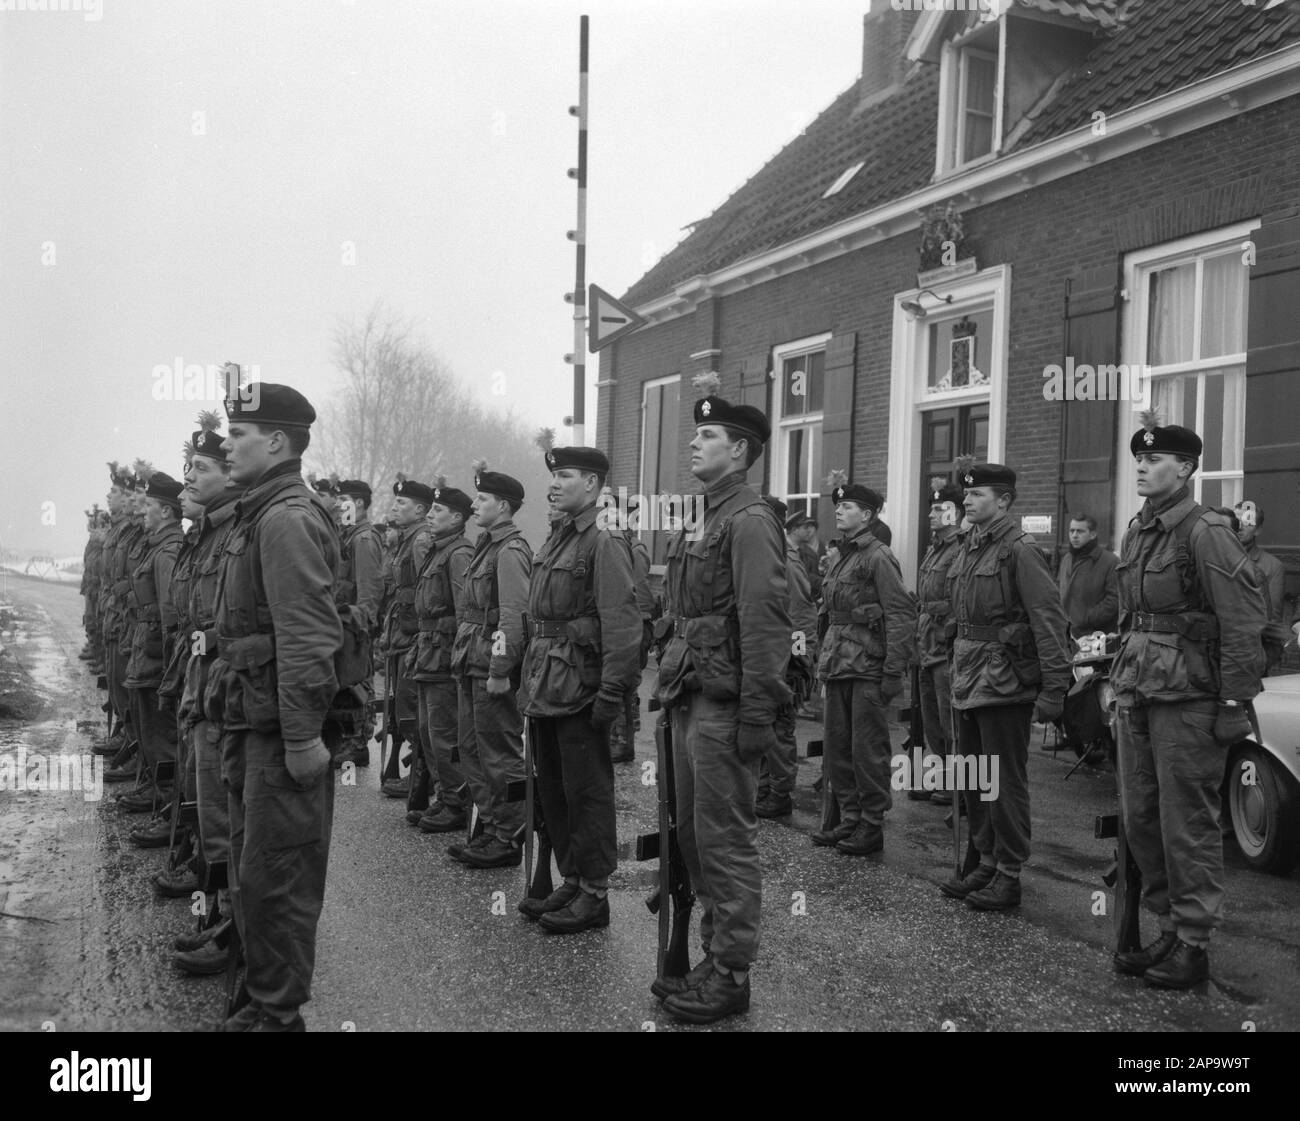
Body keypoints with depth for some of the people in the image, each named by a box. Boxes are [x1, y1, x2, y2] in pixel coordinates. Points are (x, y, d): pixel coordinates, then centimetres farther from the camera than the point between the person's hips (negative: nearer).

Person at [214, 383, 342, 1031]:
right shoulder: (257, 516, 15)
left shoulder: (287, 519, -17)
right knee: (252, 871, 19)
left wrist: (304, 734, -24)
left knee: (274, 879, 0)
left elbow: (307, 637, -23)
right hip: (252, 722, 10)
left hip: (282, 731, -10)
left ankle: (281, 1013, 14)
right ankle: (264, 1000, 33)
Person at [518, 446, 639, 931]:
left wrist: (613, 691, -23)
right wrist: (531, 680, 15)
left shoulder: (604, 542, -13)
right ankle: (571, 881, 28)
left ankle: (594, 894, 11)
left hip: (580, 687, -9)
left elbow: (621, 622, -19)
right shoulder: (556, 539, 14)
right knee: (553, 790, 15)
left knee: (587, 792, 1)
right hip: (546, 687, 9)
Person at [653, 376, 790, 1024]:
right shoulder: (703, 524, 16)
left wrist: (756, 717, -22)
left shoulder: (749, 521, -12)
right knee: (695, 838, 15)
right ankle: (713, 959, 27)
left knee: (726, 843, -1)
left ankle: (731, 977, 10)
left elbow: (765, 624, -19)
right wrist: (672, 692, 15)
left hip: (724, 709, -10)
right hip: (690, 703, 10)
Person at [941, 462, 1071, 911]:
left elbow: (1049, 621, -16)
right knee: (972, 778, 15)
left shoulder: (1019, 550, -13)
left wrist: (1054, 689, -19)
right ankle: (987, 862, 28)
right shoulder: (967, 550, 12)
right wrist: (956, 668, 13)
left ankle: (1009, 876, 11)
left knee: (1006, 782, 0)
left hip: (1005, 684, -8)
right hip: (968, 683, 8)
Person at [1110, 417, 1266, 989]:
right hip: (1135, 691, 8)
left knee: (1188, 824, 0)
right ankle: (1169, 928, 26)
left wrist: (1234, 703, -15)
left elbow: (1244, 620, -14)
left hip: (1188, 698, -8)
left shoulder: (1206, 532, -12)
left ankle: (1192, 946, 12)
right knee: (1139, 818, 12)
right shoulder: (1136, 531, 12)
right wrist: (1122, 677, 14)